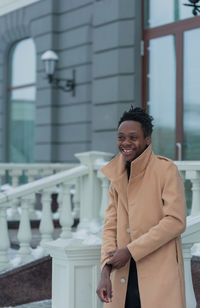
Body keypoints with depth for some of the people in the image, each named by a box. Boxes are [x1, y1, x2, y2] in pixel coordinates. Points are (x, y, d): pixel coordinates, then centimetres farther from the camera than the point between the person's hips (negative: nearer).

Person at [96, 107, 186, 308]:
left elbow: (176, 221, -14)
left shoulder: (166, 170, -6)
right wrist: (105, 271, -5)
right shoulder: (116, 177, 12)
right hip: (124, 276, 5)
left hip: (160, 275, -5)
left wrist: (131, 250, -14)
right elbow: (110, 226, 9)